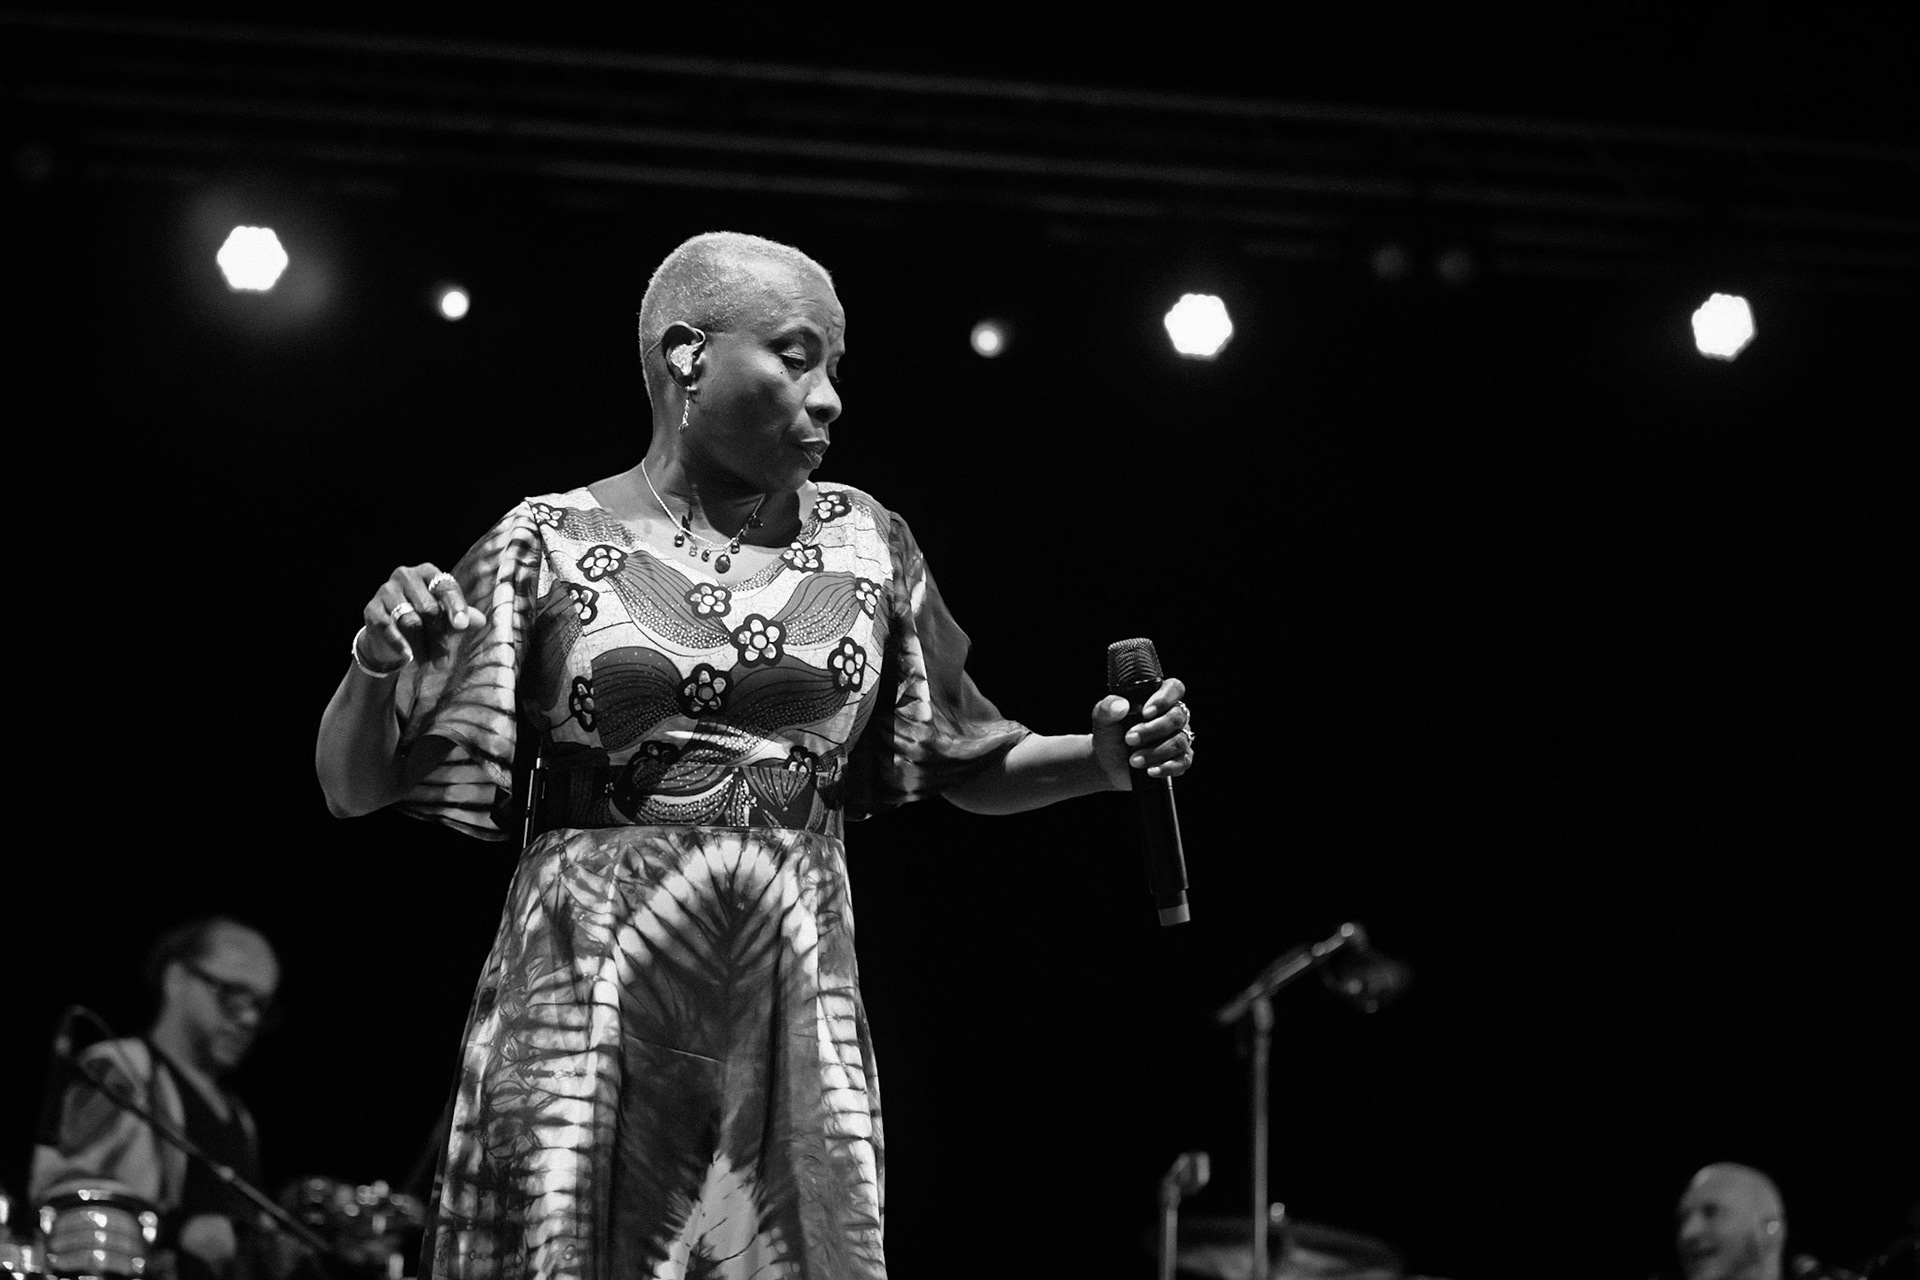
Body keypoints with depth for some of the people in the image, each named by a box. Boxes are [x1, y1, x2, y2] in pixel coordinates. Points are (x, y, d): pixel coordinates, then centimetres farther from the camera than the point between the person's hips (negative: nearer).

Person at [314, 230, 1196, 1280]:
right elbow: (352, 786, 1)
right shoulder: (552, 545, 0)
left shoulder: (866, 546, 8)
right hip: (585, 1003, -2)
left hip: (793, 1016, 3)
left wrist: (1105, 759, 0)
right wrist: (375, 668, -20)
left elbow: (965, 762, 19)